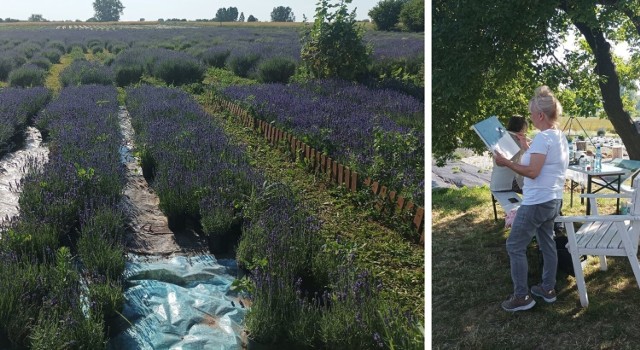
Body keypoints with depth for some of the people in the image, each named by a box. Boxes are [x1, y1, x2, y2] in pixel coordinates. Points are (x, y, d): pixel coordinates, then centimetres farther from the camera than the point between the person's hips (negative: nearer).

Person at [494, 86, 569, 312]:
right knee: (547, 244, 19)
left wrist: (507, 163, -18)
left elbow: (533, 172, -24)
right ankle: (548, 289, 30)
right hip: (553, 200, 10)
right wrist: (528, 150, 18)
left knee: (515, 246, 0)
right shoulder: (560, 137, 10)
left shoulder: (543, 137, -20)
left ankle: (521, 297, 7)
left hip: (537, 202, -10)